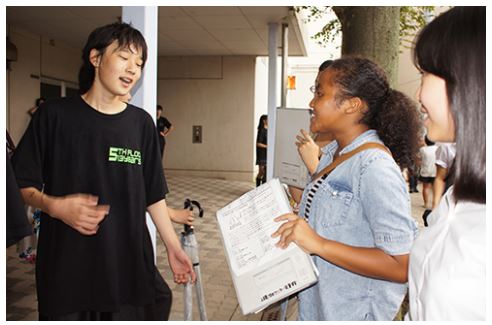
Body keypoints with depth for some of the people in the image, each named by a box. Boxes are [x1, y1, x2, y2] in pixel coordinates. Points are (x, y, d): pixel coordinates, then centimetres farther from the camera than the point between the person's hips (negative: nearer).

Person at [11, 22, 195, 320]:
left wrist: (173, 246, 7)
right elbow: (22, 183, 1)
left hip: (130, 264, 2)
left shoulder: (141, 123, 4)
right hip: (65, 265, -2)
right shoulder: (55, 115, -3)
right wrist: (54, 206, -18)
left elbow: (153, 195, 8)